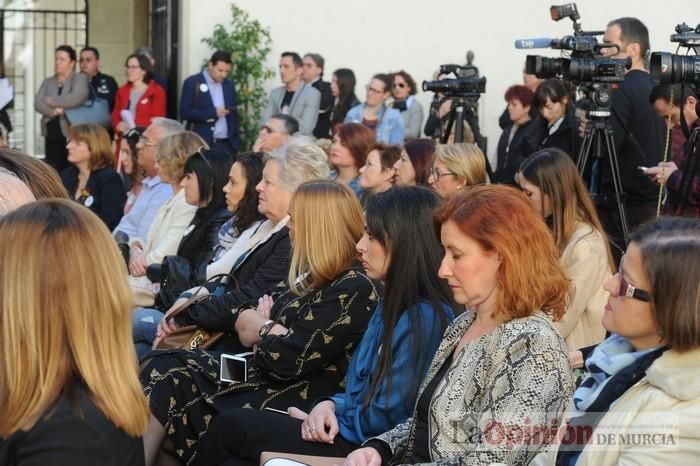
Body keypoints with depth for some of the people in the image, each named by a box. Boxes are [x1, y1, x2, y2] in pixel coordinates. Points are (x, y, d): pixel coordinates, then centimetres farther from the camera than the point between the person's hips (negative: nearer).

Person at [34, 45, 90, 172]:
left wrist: (52, 101, -4)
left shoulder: (80, 78, 2)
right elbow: (37, 103, 5)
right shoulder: (48, 82, 19)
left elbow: (77, 98, -17)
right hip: (51, 135, 5)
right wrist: (53, 111, -14)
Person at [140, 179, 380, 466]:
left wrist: (263, 327, 0)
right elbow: (242, 319, 12)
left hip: (291, 404, -9)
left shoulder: (354, 289, -16)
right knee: (166, 369, -7)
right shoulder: (310, 276, 14)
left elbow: (289, 360, -21)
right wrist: (274, 330, -10)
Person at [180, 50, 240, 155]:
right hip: (201, 144, -4)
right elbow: (185, 112, -11)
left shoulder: (229, 85, 12)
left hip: (226, 145, 4)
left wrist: (236, 143, 9)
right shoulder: (192, 83, -3)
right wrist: (213, 112, -17)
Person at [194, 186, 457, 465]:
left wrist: (320, 419, -3)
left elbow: (385, 417, -18)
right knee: (231, 424, -6)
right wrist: (329, 405, -3)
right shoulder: (392, 305, 13)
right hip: (344, 428, 9)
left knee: (231, 427, -10)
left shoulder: (427, 318, -19)